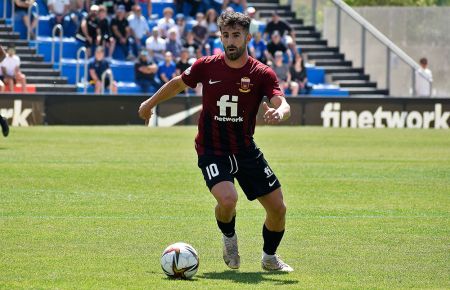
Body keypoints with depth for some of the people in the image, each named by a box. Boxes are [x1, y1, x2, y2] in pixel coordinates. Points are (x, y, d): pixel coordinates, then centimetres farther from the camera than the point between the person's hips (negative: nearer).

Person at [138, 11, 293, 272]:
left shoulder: (262, 73, -10)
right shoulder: (207, 66, -8)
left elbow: (283, 105, -24)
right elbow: (178, 84, 12)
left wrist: (279, 113, -48)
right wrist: (151, 103, 24)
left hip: (246, 150, 2)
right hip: (212, 151, -2)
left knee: (278, 208, 2)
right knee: (228, 199, -29)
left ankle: (270, 257, 32)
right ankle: (229, 238, 7)